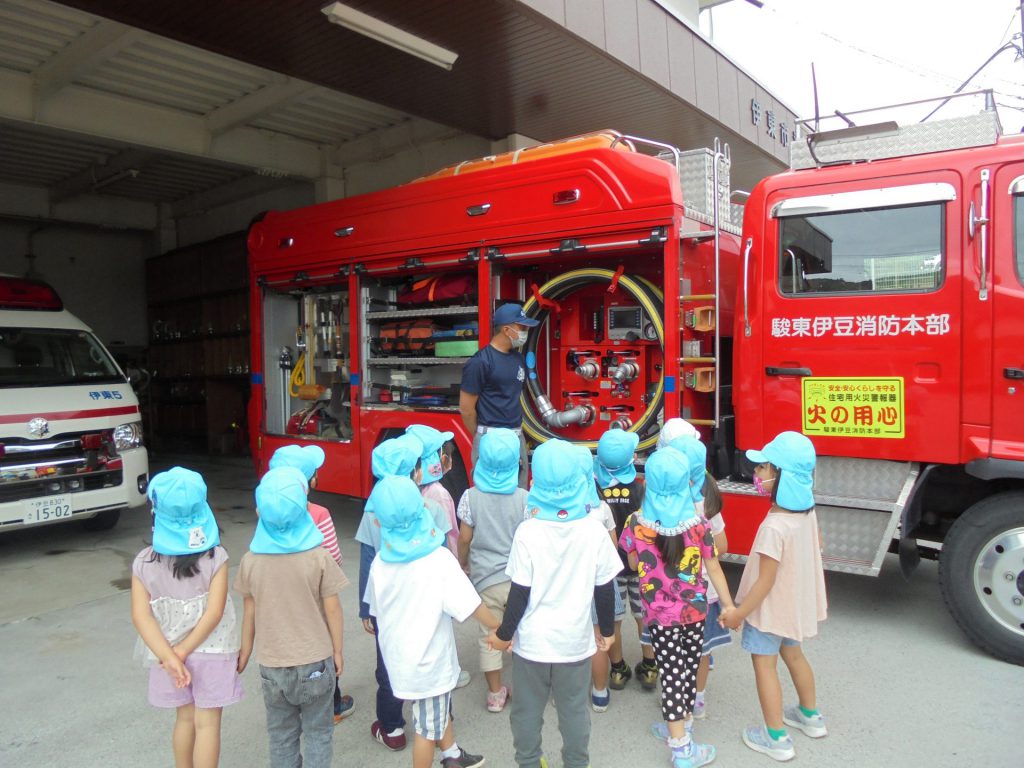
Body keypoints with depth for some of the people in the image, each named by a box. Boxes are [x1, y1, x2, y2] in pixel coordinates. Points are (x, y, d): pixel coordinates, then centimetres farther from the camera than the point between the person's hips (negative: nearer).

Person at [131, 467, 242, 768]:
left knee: (184, 719, 22)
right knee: (207, 724, 9)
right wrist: (181, 652, -13)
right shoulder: (214, 557, -15)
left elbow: (141, 616, -13)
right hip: (211, 652, -3)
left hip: (169, 654, 3)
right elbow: (213, 613, -20)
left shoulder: (144, 562, -8)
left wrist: (169, 656, -14)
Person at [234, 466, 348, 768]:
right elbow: (332, 609, -11)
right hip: (315, 661, -2)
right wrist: (337, 651, 3)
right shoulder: (319, 557, -17)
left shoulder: (251, 561, -10)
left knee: (281, 734, 19)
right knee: (317, 732, 15)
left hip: (271, 664, 2)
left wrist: (245, 650, 15)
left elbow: (251, 612, -1)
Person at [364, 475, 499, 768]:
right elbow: (470, 604, -21)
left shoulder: (381, 561, -9)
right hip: (428, 657, -6)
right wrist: (500, 629, -5)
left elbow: (376, 609, 5)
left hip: (398, 653, 6)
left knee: (439, 708, 28)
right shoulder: (438, 558, -24)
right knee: (427, 726, 13)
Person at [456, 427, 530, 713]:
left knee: (489, 636, 14)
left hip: (486, 579, 0)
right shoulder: (524, 498, -11)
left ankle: (495, 693, 24)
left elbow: (465, 538, -5)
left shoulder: (471, 497, -10)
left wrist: (463, 564, 13)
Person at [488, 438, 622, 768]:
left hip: (532, 641, -1)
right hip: (575, 641, 2)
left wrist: (504, 634, 1)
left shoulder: (528, 532, -18)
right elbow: (605, 588, -4)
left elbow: (520, 592, -13)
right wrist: (607, 629, 11)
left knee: (527, 710, 19)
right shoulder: (594, 530, -12)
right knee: (574, 710, 20)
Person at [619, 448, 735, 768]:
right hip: (694, 609, 2)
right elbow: (713, 568, -5)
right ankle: (681, 722, 36)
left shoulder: (637, 523, -14)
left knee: (671, 672, 6)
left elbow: (634, 563, 1)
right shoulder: (698, 523, -12)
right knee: (689, 667, 18)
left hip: (660, 612, -1)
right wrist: (729, 605, 6)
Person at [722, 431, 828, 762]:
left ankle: (777, 738, 20)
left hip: (772, 607, -8)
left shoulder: (774, 527, -33)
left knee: (764, 664, 9)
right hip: (797, 602, 8)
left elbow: (765, 583, -27)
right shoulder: (807, 511, -8)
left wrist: (738, 614, -16)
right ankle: (811, 716, 45)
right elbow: (817, 546, 11)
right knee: (793, 654, 26)